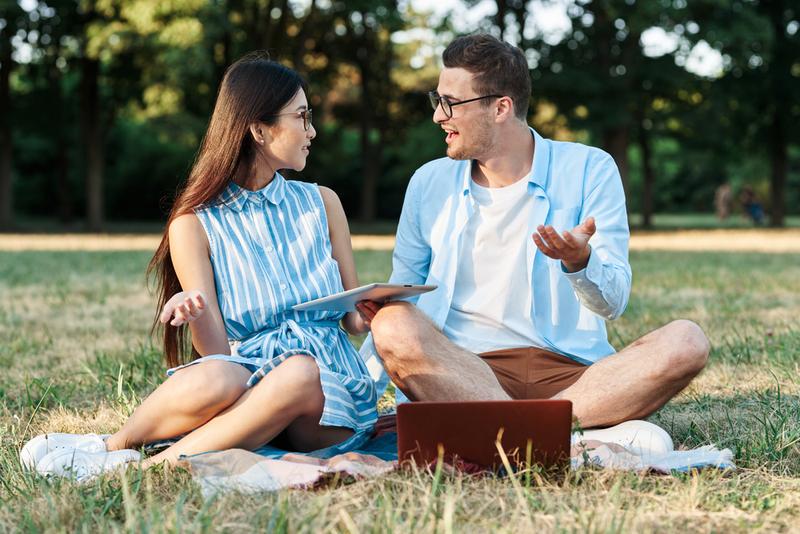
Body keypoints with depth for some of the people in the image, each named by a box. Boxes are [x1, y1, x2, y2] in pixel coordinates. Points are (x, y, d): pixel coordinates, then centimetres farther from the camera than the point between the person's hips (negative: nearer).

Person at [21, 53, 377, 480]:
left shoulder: (322, 204, 14)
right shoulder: (195, 225, 3)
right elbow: (217, 350, -4)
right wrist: (196, 314, -25)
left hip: (329, 395, 2)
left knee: (298, 374, -36)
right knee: (212, 382, -39)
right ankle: (115, 443, -14)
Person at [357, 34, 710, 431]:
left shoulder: (589, 170, 4)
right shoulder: (429, 183, 11)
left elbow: (612, 304, 0)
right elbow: (400, 300, 13)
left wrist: (579, 262, -24)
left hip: (571, 371, 0)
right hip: (460, 371, 1)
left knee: (685, 343, -26)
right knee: (393, 324, -29)